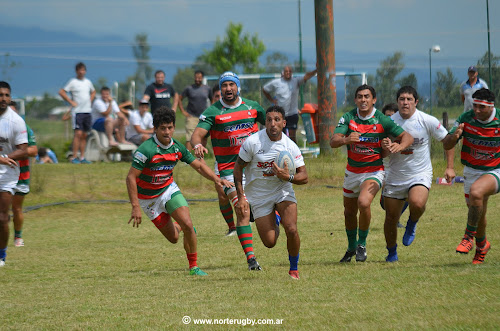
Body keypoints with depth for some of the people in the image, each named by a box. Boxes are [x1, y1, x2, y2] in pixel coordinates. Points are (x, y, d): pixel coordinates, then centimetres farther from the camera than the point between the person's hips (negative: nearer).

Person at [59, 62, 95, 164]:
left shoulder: (88, 82, 13)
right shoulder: (73, 82, -3)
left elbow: (93, 91, 33)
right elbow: (61, 92, -7)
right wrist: (71, 102, -10)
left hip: (87, 111, 6)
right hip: (77, 112, -6)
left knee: (84, 135, 6)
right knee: (78, 133, -14)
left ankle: (82, 157, 10)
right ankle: (74, 157, -12)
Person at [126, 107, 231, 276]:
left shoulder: (177, 147, -9)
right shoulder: (146, 150, -27)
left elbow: (199, 166, 2)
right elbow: (131, 177, -25)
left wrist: (217, 179, -14)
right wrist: (135, 207, -30)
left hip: (169, 189, 3)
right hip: (148, 197, -3)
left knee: (187, 225, -17)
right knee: (173, 238, 1)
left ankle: (194, 266, 1)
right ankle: (177, 226, 40)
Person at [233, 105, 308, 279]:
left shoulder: (290, 146, -10)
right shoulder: (252, 142, -16)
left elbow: (304, 176, -6)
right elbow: (238, 168, -5)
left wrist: (288, 177, -26)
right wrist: (241, 197, -10)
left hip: (283, 191, 1)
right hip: (259, 196, -1)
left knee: (291, 230, -21)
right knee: (270, 242, -3)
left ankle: (294, 268, 5)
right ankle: (275, 221, 35)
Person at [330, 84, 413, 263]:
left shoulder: (382, 120, -12)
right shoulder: (348, 118, -7)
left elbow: (407, 136, -8)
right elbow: (333, 141, -17)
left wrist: (400, 145, -32)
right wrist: (346, 139, -40)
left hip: (374, 171, -4)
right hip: (352, 172, 4)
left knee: (363, 203, -28)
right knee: (349, 212, 14)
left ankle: (362, 244, -7)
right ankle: (352, 247, 40)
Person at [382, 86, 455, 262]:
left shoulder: (428, 121, -9)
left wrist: (449, 167, -2)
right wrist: (384, 147, -19)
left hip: (420, 174, -2)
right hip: (395, 176, 2)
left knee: (417, 203, -32)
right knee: (391, 219, 5)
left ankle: (412, 224, 2)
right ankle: (391, 252, 31)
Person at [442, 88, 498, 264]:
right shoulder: (466, 119, -10)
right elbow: (447, 145, -6)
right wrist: (454, 136, -28)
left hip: (495, 171, -4)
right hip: (472, 171, 4)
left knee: (476, 192, -33)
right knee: (476, 212, 12)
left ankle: (469, 236, -17)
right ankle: (481, 245, 42)